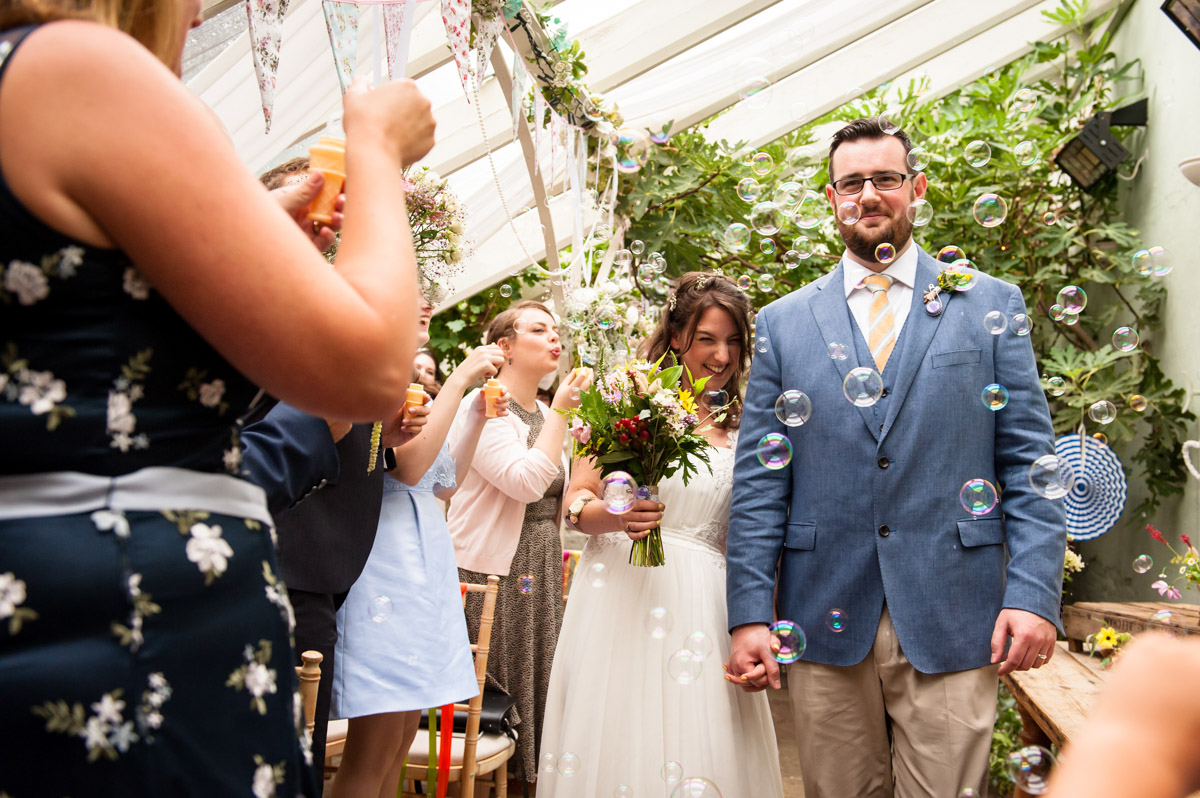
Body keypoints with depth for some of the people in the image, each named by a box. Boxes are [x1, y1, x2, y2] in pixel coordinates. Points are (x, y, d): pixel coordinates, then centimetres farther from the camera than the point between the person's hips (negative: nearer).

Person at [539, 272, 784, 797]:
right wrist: (618, 516, -22)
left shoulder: (741, 428, 10)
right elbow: (574, 503, -2)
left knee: (697, 747, 5)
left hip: (702, 603, 3)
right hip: (623, 591, -2)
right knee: (618, 741, 2)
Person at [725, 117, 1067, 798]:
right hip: (826, 618, 1)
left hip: (953, 621, -1)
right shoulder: (783, 322, 7)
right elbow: (760, 479, 4)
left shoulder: (991, 304, 6)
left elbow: (1028, 460, 3)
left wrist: (1035, 594, -7)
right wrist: (750, 614, -2)